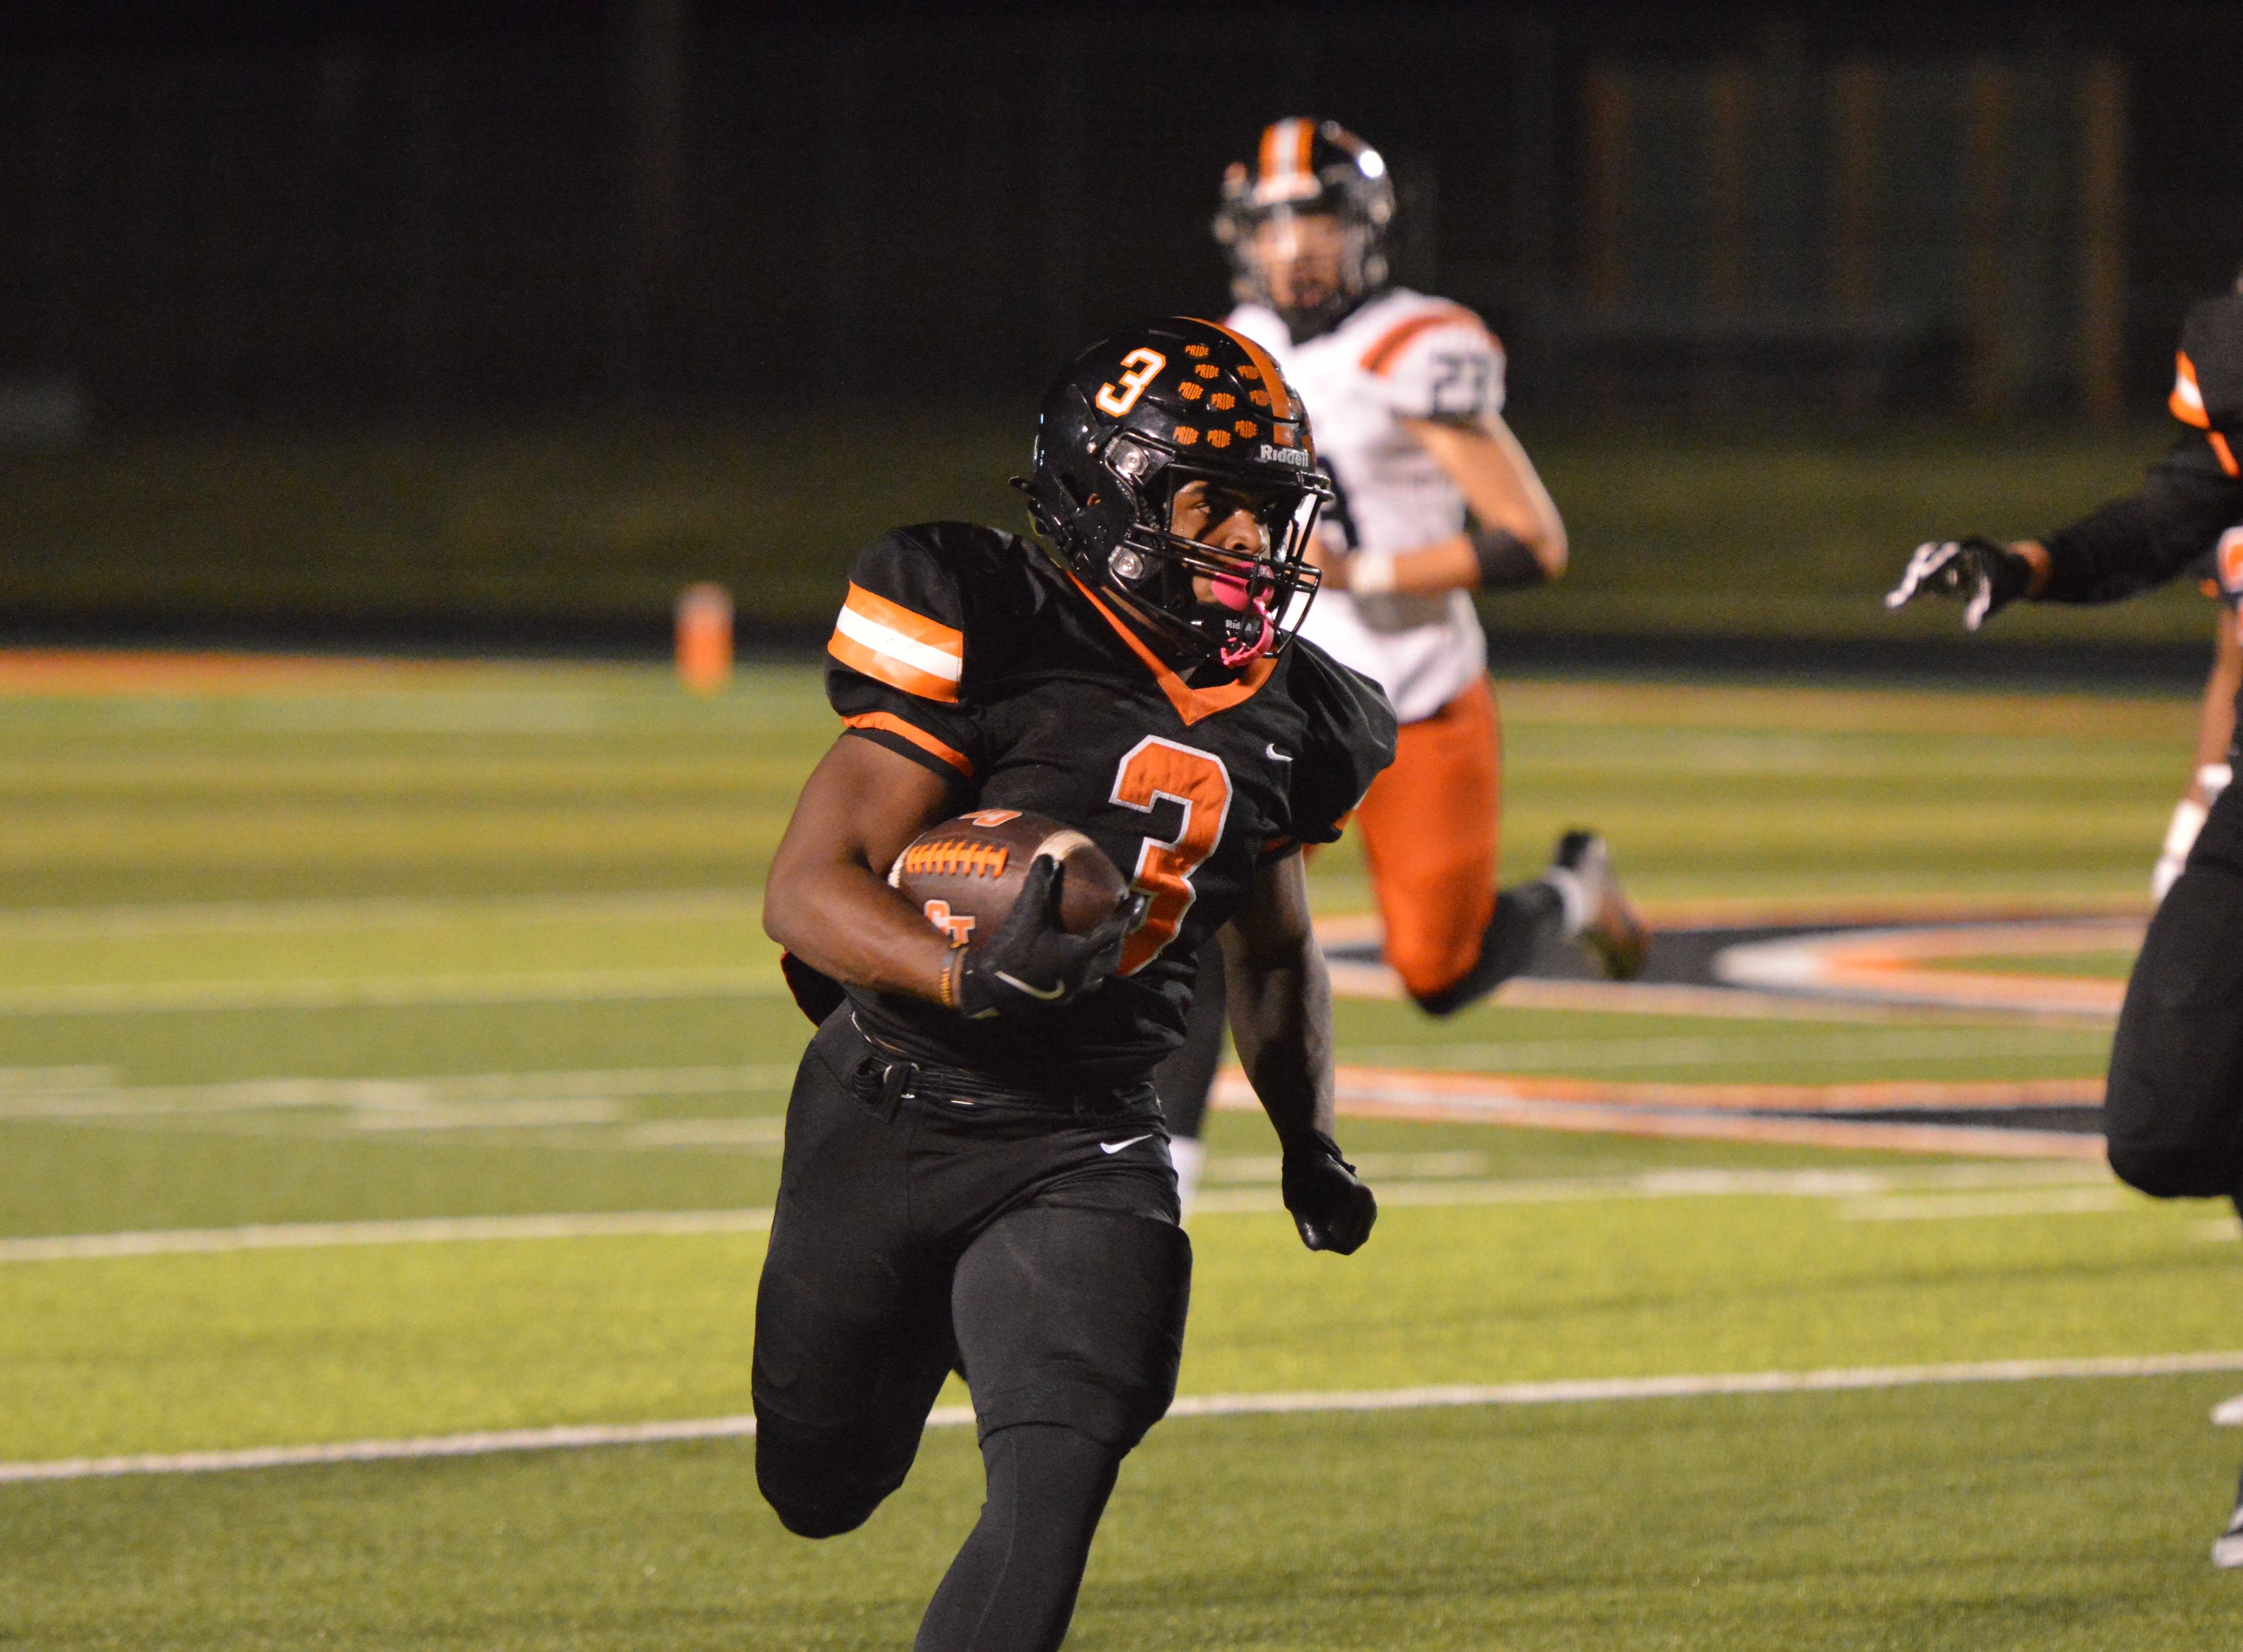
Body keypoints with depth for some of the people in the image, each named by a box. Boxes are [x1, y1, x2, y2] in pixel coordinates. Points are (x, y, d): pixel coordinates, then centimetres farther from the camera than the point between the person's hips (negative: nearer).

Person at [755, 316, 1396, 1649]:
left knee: (1057, 1487, -19)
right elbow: (807, 888, -21)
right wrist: (974, 978, -37)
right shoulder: (991, 646, -16)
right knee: (820, 1489, 16)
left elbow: (1276, 951, 24)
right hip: (888, 1121, -3)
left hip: (1084, 1142, 3)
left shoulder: (1279, 718, 3)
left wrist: (1311, 1144, 18)